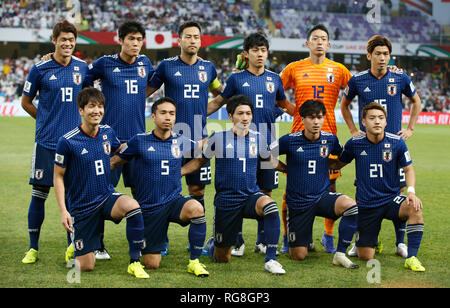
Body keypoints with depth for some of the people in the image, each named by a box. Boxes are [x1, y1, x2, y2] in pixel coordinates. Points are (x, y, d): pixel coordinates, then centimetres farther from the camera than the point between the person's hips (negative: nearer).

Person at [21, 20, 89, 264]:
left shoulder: (82, 67, 6)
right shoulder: (40, 69, -3)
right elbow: (25, 102, 8)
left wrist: (78, 120, 11)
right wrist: (48, 120, 7)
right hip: (47, 141, -2)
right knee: (39, 194, 0)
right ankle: (33, 248, 11)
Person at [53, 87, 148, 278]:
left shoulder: (107, 132, 0)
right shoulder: (67, 141, -14)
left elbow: (120, 149, 25)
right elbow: (58, 177, -6)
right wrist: (63, 211, -12)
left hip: (107, 197, 3)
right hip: (82, 206, -3)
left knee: (132, 206, -33)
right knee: (86, 267, -2)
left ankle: (134, 262, -17)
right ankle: (75, 247, 36)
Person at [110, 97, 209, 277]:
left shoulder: (180, 142, 4)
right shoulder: (140, 141, -4)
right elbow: (114, 162, 5)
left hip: (174, 201, 2)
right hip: (149, 207, -2)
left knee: (196, 208, -35)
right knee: (152, 265, -4)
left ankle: (194, 262, -17)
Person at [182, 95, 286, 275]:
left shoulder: (258, 139, 4)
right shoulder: (219, 139, -4)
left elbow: (269, 160, 24)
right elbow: (200, 161, 10)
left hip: (251, 196, 2)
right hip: (226, 200, -2)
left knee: (269, 205, -36)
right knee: (222, 259, 4)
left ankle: (270, 260, -28)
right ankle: (212, 245, 44)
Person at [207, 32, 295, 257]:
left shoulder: (274, 79, 10)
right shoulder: (236, 78, 3)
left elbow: (283, 104, 27)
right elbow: (218, 101, 13)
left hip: (267, 143, 3)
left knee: (266, 191, 6)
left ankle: (262, 240, 16)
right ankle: (237, 241, 8)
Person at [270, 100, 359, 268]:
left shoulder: (330, 139, -1)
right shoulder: (290, 140, -10)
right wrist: (287, 169, 1)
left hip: (322, 197, 2)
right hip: (298, 202, -2)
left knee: (351, 205, -31)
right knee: (299, 256, -1)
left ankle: (340, 254, -17)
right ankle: (298, 239, 37)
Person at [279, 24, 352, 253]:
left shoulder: (338, 70, 7)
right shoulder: (294, 69, 6)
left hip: (328, 134, 1)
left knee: (330, 187, 2)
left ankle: (328, 236, 17)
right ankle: (287, 237, 12)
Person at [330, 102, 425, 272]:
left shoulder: (397, 142, -8)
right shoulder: (354, 144, -7)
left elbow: (408, 169, 2)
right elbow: (338, 163, 11)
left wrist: (411, 191, -17)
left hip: (391, 199, 0)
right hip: (366, 205, 0)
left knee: (415, 207, -35)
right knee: (365, 256, -3)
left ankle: (411, 258, -22)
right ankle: (373, 240, 36)